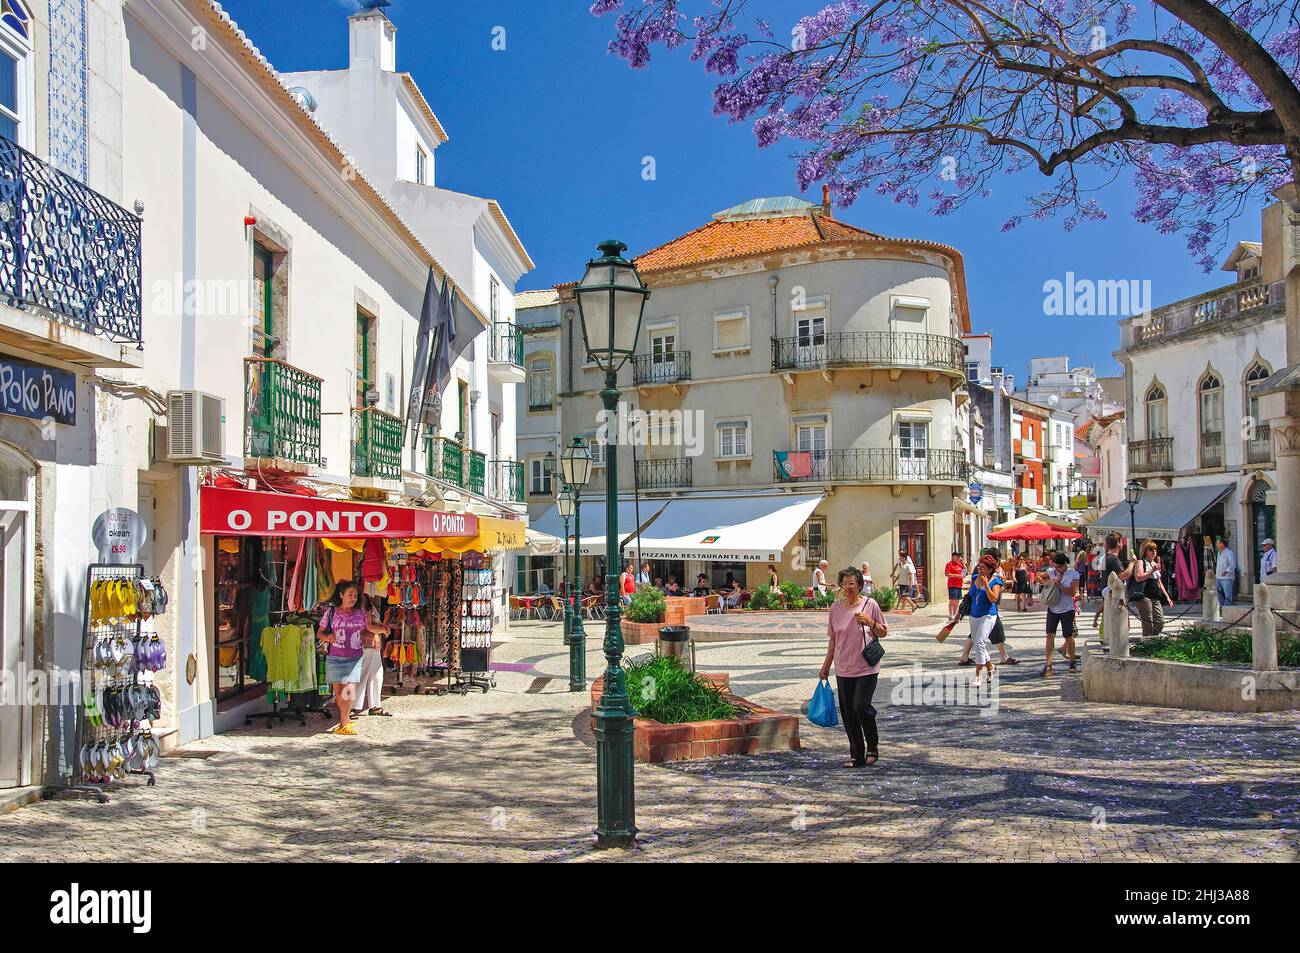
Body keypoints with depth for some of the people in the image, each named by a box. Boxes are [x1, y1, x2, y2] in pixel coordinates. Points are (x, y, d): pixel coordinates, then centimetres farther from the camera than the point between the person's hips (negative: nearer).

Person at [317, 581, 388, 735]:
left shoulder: (361, 613, 5)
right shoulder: (331, 612, 0)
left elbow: (371, 627, 15)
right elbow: (319, 632, 6)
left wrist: (383, 629, -5)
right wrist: (327, 637, -16)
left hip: (354, 658, 0)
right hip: (334, 658, 0)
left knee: (349, 690, -13)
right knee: (338, 691, 6)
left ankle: (343, 723, -3)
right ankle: (346, 720, 23)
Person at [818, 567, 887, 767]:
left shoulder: (870, 604, -4)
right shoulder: (836, 608, 6)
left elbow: (883, 633, 4)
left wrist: (870, 622, -15)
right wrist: (826, 666, 15)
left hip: (866, 668, -4)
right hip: (843, 669, 4)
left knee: (860, 706, -14)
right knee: (848, 713, 5)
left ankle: (872, 746, 9)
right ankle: (857, 755, 16)